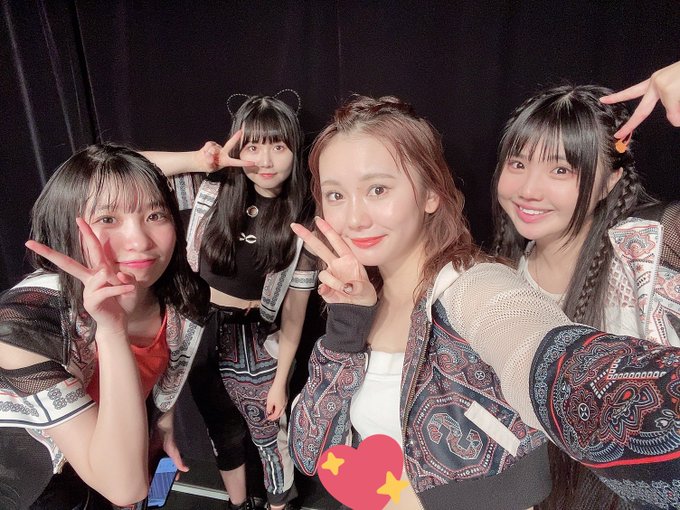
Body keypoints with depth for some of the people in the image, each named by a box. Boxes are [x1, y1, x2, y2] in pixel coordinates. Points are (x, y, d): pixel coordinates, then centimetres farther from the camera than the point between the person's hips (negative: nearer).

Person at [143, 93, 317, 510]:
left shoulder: (300, 225, -11)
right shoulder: (212, 193, -6)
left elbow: (294, 313, -7)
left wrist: (280, 381, -4)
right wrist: (199, 161, -23)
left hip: (256, 341, -2)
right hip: (200, 330, 3)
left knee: (270, 437, 14)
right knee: (222, 431, 23)